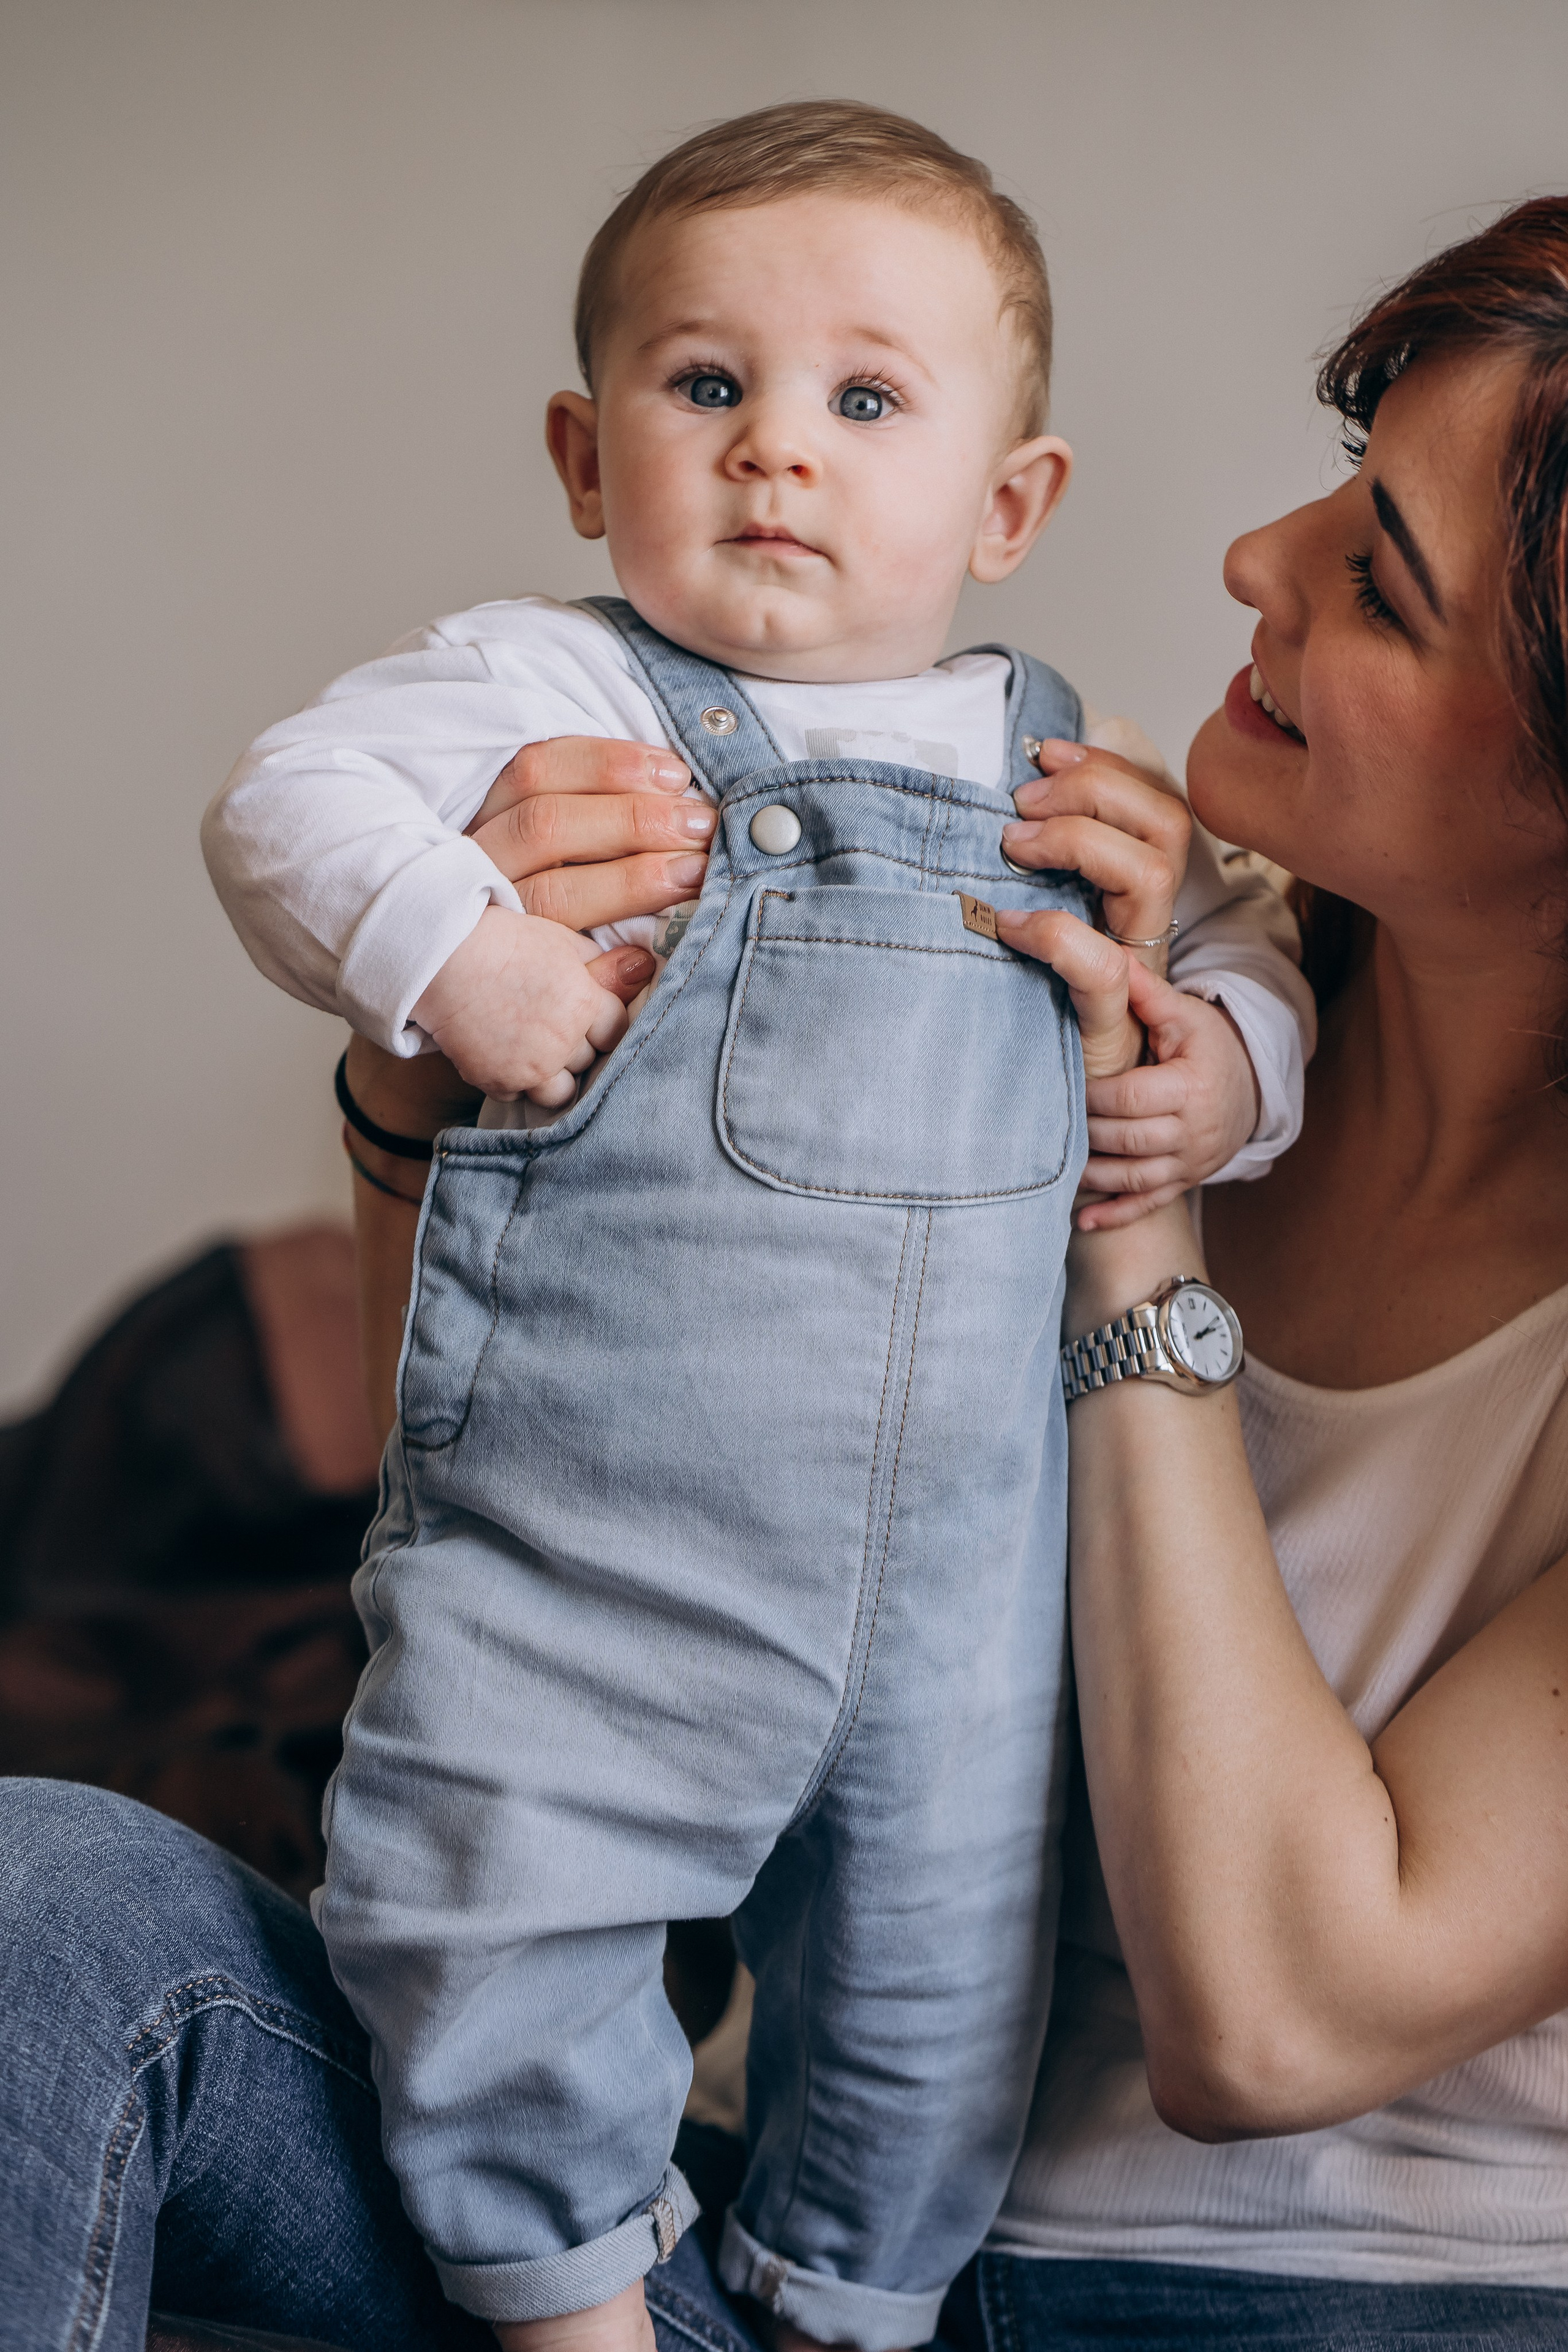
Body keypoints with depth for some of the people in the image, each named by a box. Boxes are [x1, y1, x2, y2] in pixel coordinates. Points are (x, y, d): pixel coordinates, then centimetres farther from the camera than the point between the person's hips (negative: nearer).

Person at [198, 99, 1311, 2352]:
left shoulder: (1063, 778, 10)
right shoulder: (554, 690, -3)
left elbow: (1244, 944, 20)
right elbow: (288, 801, -10)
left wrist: (1216, 1070, -1)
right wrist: (463, 959, -25)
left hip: (960, 1570, 4)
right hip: (576, 1552, -3)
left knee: (938, 1985, 14)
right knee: (490, 1926, -1)